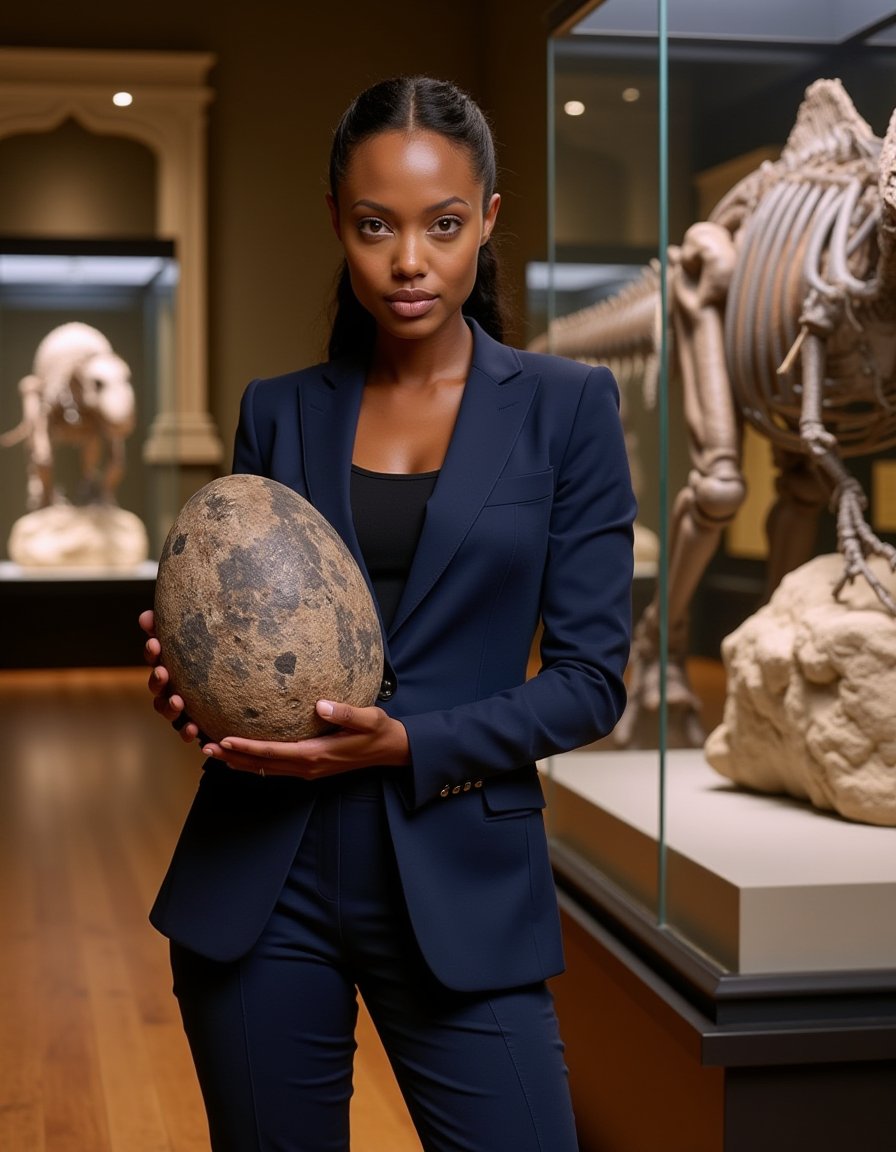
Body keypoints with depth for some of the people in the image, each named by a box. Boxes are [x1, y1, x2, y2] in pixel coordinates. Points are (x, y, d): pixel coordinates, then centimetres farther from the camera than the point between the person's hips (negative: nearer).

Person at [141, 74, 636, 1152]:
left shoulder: (566, 405, -1)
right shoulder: (277, 411, 7)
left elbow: (590, 677, -4)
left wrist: (408, 743, -16)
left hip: (462, 887, -2)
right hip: (260, 881, 2)